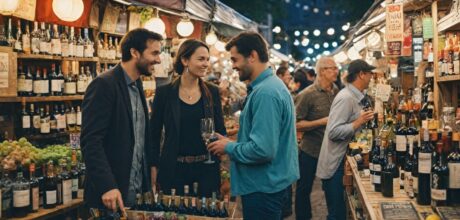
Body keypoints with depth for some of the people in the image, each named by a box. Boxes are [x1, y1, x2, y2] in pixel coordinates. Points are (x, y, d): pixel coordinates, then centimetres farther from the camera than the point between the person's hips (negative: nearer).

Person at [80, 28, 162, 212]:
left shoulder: (137, 85, 12)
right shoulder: (104, 85, -14)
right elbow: (90, 141, -20)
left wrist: (149, 175, 9)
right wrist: (107, 186, -25)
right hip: (112, 192, -8)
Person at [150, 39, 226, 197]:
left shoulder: (212, 92, 4)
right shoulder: (164, 92, -2)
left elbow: (220, 129, 10)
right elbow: (154, 133, 2)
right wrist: (154, 166, -2)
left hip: (206, 168, 2)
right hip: (173, 168, -1)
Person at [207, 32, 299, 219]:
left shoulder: (265, 93, -23)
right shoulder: (271, 84, 10)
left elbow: (262, 150, -30)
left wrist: (229, 148, -14)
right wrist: (234, 142, 8)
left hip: (262, 188, -10)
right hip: (269, 183, 10)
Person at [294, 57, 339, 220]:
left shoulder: (336, 92, 4)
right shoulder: (307, 95, -15)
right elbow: (296, 125, -18)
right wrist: (322, 122, -22)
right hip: (310, 152, -5)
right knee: (304, 189, 9)